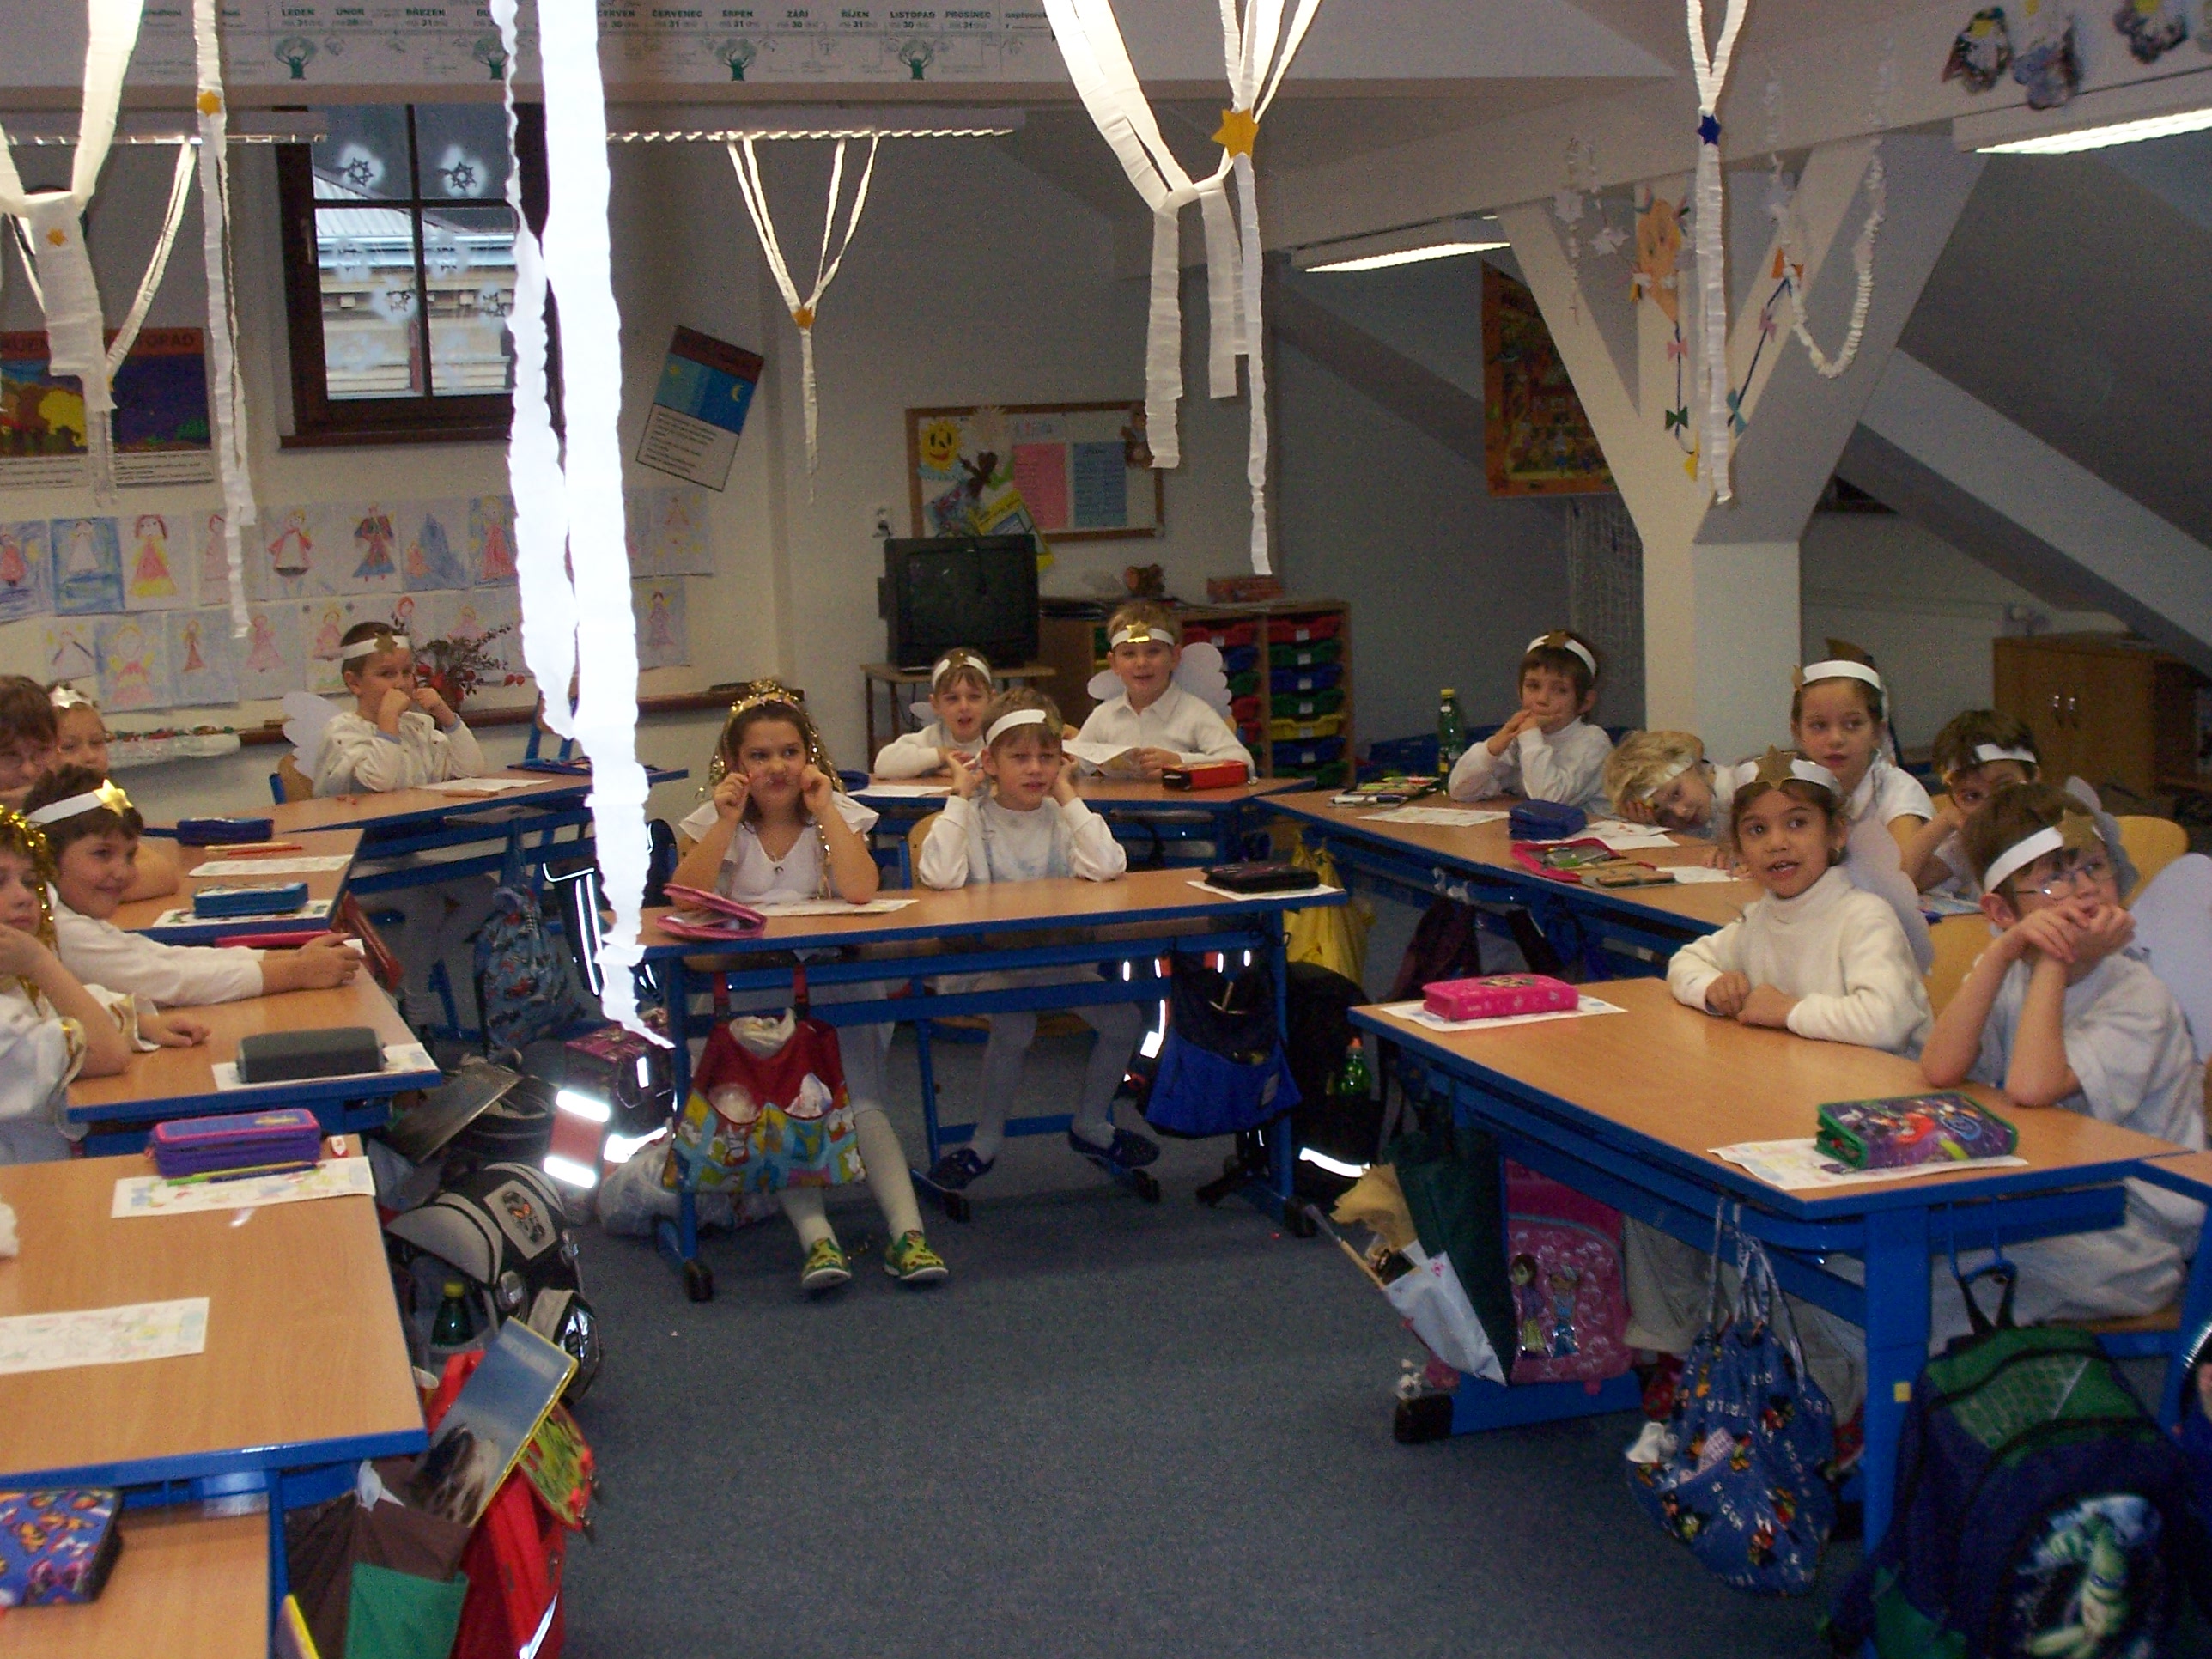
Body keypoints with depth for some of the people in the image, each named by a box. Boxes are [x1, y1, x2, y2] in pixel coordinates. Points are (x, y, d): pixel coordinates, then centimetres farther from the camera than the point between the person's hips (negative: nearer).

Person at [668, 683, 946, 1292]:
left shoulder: (839, 815, 4)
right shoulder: (709, 823, 5)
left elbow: (861, 892, -16)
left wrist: (824, 809, -13)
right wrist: (726, 822, -15)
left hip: (832, 986, 0)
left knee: (861, 1103, -21)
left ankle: (908, 1233, -28)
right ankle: (816, 1238, -31)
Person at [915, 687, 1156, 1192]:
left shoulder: (1062, 815, 1)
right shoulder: (973, 816, -6)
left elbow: (1106, 867, -19)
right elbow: (939, 875, -27)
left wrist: (1067, 797, -13)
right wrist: (960, 798, -17)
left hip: (1060, 958, 4)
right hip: (984, 963, -4)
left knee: (1126, 1020, -13)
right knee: (1015, 1025, -31)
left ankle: (1090, 1125, 14)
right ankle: (986, 1141, -7)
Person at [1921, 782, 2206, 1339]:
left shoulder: (2138, 998, -16)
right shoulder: (2011, 976, 2)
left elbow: (2030, 1088, -31)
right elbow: (1940, 1071, -17)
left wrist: (2054, 963, -22)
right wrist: (2003, 952, -22)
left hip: (2136, 1239, -6)